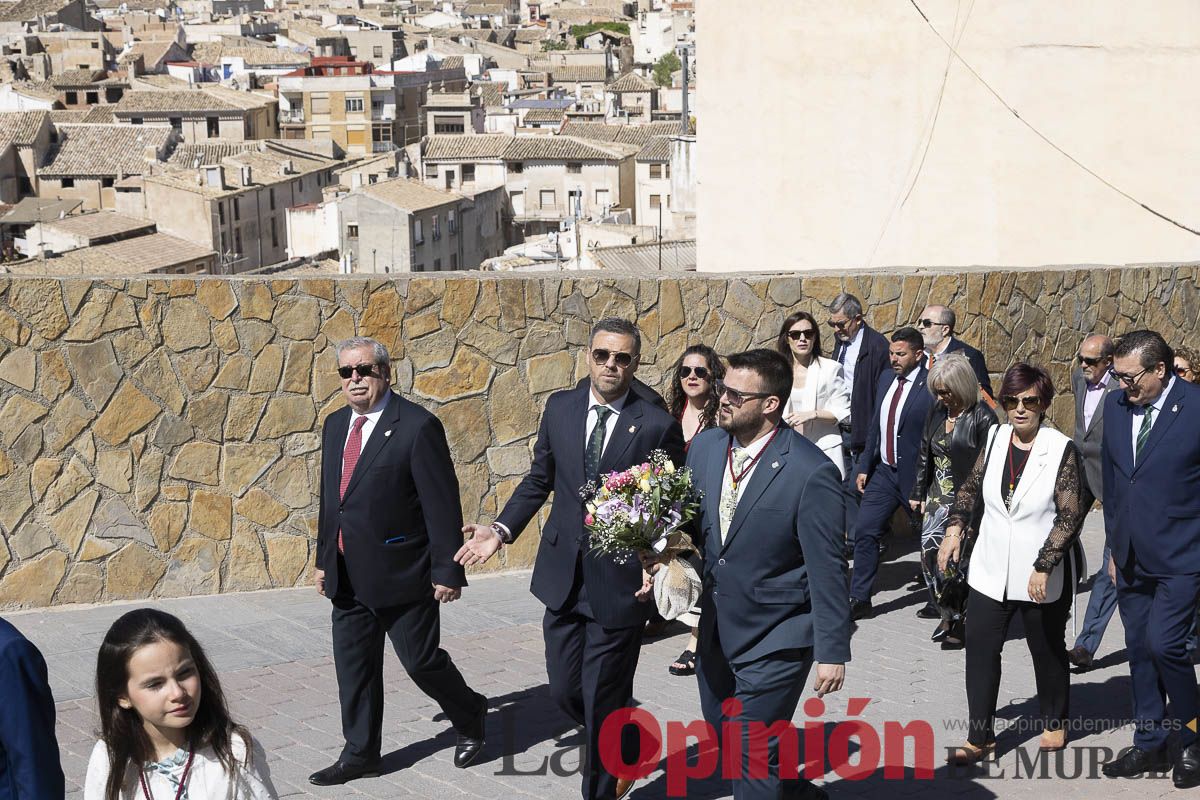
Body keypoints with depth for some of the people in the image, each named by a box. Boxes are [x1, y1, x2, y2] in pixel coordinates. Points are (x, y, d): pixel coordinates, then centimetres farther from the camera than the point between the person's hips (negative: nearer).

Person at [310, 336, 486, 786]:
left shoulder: (418, 427, -14)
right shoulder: (336, 425, 9)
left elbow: (443, 505, -14)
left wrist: (448, 571, -15)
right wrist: (324, 559, 19)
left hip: (401, 574, -6)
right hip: (347, 577, 7)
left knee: (421, 660, 4)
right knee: (353, 667, 10)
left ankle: (469, 716, 30)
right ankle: (360, 753, 22)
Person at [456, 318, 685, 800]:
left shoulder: (658, 426, -9)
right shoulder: (560, 408, 3)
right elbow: (539, 479, 12)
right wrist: (502, 529, 1)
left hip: (619, 584, -5)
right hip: (563, 578, 5)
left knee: (602, 701, 2)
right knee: (566, 691, 14)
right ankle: (629, 749, 43)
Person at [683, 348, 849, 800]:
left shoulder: (811, 472, -21)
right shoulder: (705, 447, -2)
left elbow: (827, 570, -17)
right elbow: (689, 522, 12)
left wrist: (833, 652, -14)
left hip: (776, 641, -7)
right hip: (717, 630, 7)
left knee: (751, 754, -3)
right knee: (725, 742, 20)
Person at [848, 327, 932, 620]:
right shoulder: (886, 379, 6)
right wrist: (864, 466, 10)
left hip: (916, 475, -6)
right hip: (884, 472, 6)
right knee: (865, 532, 2)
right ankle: (859, 599, 10)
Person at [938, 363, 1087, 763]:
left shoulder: (1061, 450, -13)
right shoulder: (995, 439, 1)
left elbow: (1070, 516, -15)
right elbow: (971, 488, 13)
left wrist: (1044, 567, -20)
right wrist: (955, 527, -2)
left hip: (1042, 577, -4)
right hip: (991, 571, 4)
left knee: (1048, 650, 14)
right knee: (980, 648, 0)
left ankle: (1055, 722, 35)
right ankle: (980, 737, 8)